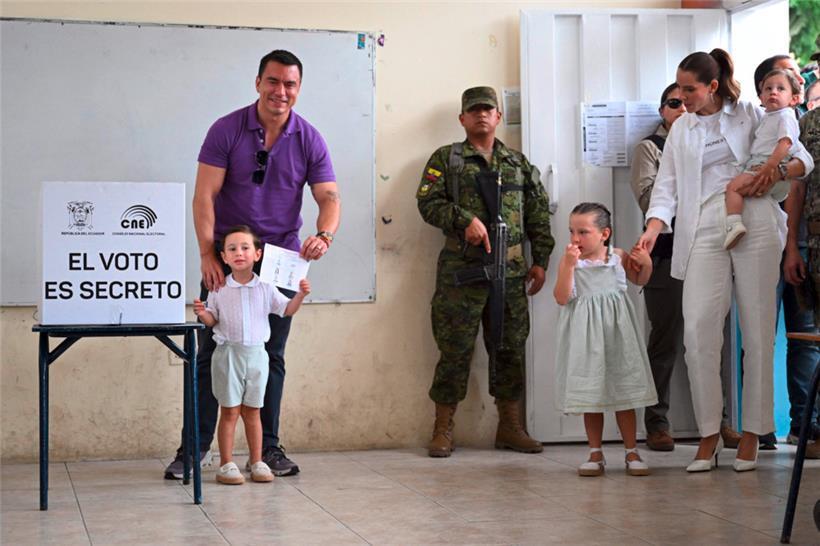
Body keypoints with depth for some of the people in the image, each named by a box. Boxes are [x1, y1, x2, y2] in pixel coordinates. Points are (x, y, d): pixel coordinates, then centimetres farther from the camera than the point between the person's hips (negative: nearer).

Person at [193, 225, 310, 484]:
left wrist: (301, 294, -7)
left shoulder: (265, 288, 2)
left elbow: (287, 309, 8)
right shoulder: (219, 289, -1)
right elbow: (213, 320, 5)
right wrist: (202, 314, -16)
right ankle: (226, 465, 6)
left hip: (256, 353, 2)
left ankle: (257, 462, 16)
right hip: (228, 353, -2)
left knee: (252, 411, 9)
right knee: (229, 411, 1)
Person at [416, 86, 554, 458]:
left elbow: (538, 214, 16)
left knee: (511, 348, 7)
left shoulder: (519, 163, 17)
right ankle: (443, 430, 5)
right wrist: (465, 220, -17)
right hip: (462, 270, -3)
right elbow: (428, 201, -3)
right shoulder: (446, 159, 7)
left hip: (511, 272, 4)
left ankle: (509, 427, 17)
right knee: (455, 350, -3)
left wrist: (540, 260, 8)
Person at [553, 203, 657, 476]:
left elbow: (639, 280, 18)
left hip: (616, 331, 1)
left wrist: (646, 264, -2)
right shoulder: (570, 261, -6)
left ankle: (632, 452, 15)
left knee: (624, 393, 6)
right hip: (586, 336, -1)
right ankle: (595, 453, 18)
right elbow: (562, 298, -17)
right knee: (590, 394, 6)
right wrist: (568, 264, -25)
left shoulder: (618, 257, 1)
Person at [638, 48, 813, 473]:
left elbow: (803, 159, 12)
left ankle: (751, 434, 6)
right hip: (704, 231, 2)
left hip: (754, 226, -2)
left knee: (757, 330, -2)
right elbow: (666, 186, 11)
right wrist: (653, 227, -6)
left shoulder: (752, 116, 10)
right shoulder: (681, 131, 19)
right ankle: (708, 435, -5)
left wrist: (777, 172, -9)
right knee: (697, 327, -12)